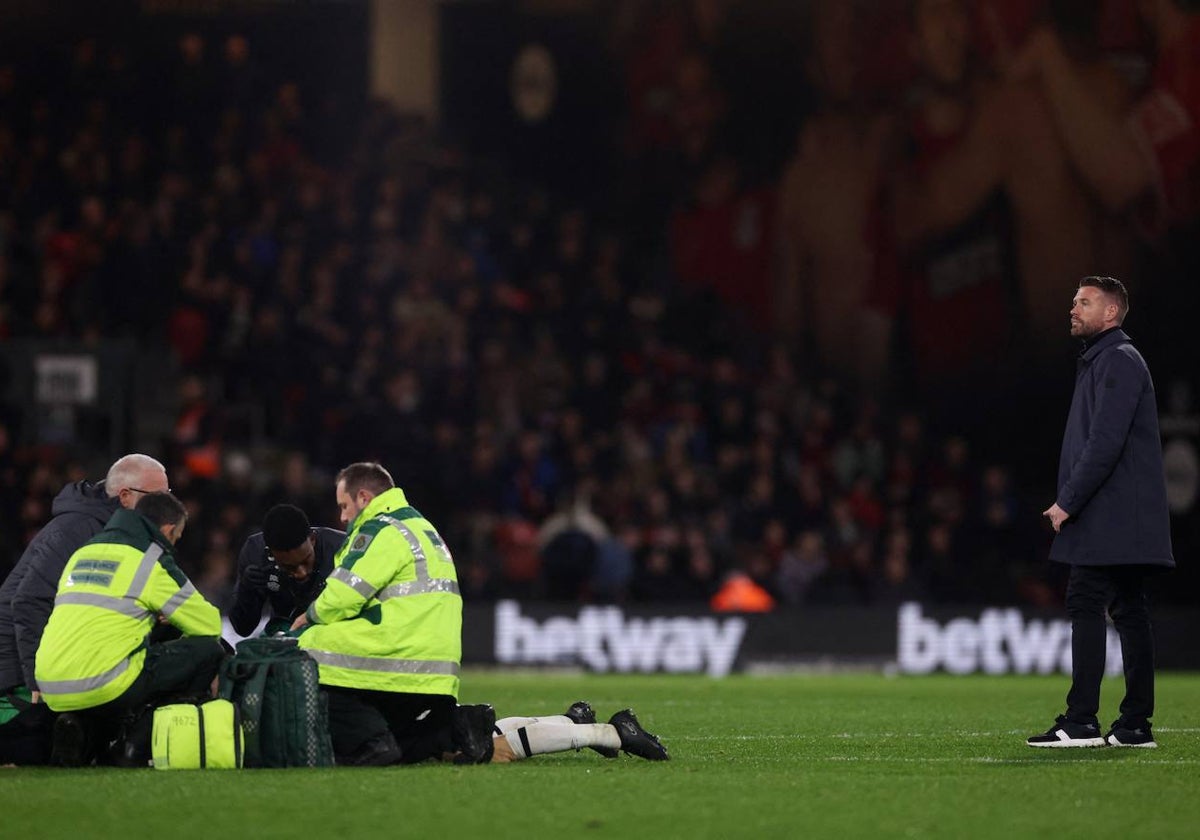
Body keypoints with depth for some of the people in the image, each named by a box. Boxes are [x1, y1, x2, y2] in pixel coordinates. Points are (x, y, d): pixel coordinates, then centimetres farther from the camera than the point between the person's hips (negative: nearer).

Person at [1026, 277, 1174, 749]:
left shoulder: (1118, 361, -12)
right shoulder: (1101, 361, 21)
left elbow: (1105, 444, -20)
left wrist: (1068, 502, -17)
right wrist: (1070, 502, 16)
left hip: (1108, 516, -10)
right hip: (1127, 521, 10)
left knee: (1085, 606, -12)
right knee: (1128, 611, 7)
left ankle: (1081, 721, -14)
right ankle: (1135, 724, 7)